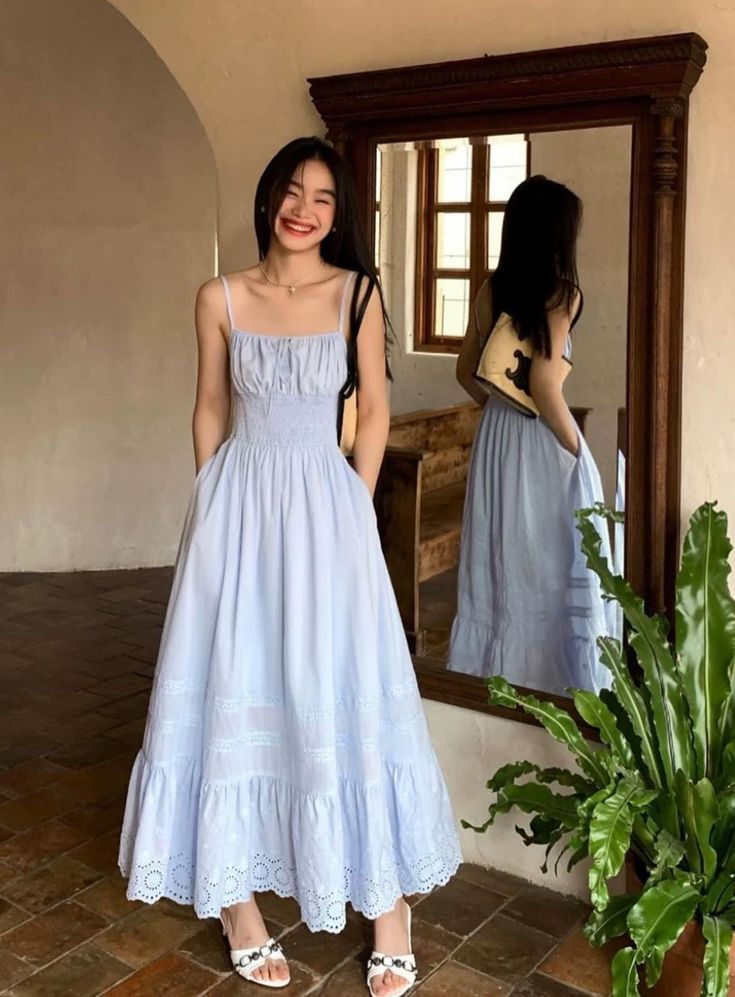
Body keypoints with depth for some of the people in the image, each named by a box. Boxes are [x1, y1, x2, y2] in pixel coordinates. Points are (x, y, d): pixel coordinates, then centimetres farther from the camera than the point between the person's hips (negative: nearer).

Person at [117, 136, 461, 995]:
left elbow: (374, 413, 5)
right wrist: (220, 508, 7)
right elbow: (209, 411, 10)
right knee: (231, 693, 5)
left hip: (326, 504, -1)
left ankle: (389, 894, 19)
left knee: (344, 693, 3)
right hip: (237, 505, 1)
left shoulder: (357, 293, 1)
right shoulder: (220, 299, 3)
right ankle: (236, 896, 20)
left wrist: (354, 510, 1)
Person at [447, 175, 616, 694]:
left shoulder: (490, 290, 3)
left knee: (497, 562, 15)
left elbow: (467, 373, 8)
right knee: (555, 569, 6)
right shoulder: (563, 293, -15)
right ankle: (555, 686, 16)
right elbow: (543, 385, -21)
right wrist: (576, 449, -11)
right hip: (543, 441, -6)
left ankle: (490, 677, 27)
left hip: (495, 436, 6)